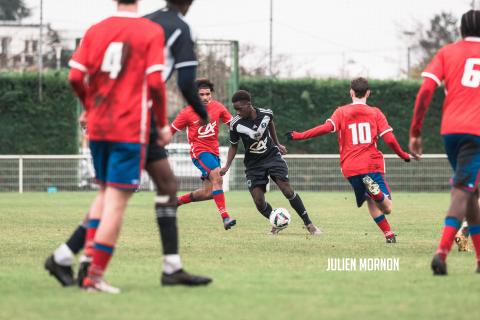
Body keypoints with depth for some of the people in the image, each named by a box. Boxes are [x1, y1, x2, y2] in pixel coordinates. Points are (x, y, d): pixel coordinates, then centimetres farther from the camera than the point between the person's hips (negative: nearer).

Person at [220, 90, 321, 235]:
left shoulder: (266, 113, -14)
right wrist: (227, 166, -11)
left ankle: (309, 224, -3)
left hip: (272, 156, 0)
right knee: (259, 202, -9)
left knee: (287, 189, -14)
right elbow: (233, 146, 0)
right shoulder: (235, 124, -16)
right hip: (253, 164, 0)